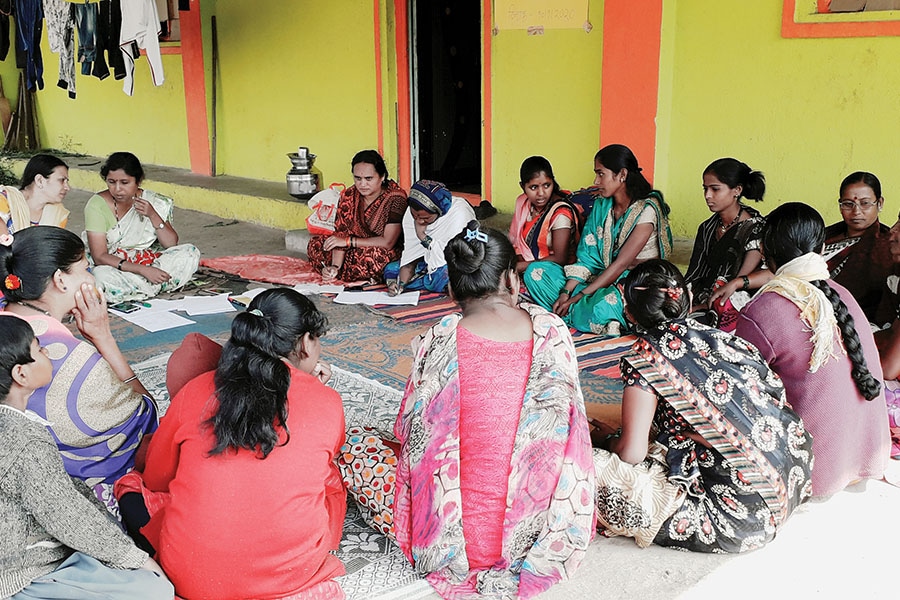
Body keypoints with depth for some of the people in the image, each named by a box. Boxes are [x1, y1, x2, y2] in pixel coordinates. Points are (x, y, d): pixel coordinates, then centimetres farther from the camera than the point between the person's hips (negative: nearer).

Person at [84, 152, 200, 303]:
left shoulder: (152, 202, -3)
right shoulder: (97, 205, -14)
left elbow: (171, 244, -4)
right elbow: (99, 256, -20)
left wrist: (152, 215, -20)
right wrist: (143, 270, -29)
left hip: (149, 262, 4)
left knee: (190, 252, -14)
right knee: (102, 276, -39)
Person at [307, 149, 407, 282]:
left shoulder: (395, 198, -20)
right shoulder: (348, 196, -4)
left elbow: (387, 243, -23)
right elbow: (341, 235, -8)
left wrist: (349, 241, -20)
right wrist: (335, 267, -25)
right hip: (355, 251, 5)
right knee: (315, 245, -9)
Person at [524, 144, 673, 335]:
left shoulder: (646, 210, -14)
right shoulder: (601, 206, 9)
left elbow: (621, 264, -19)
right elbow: (587, 258, 3)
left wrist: (579, 296, -21)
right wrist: (566, 292, -12)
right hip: (602, 280, 8)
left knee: (603, 304, -43)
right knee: (536, 271, -9)